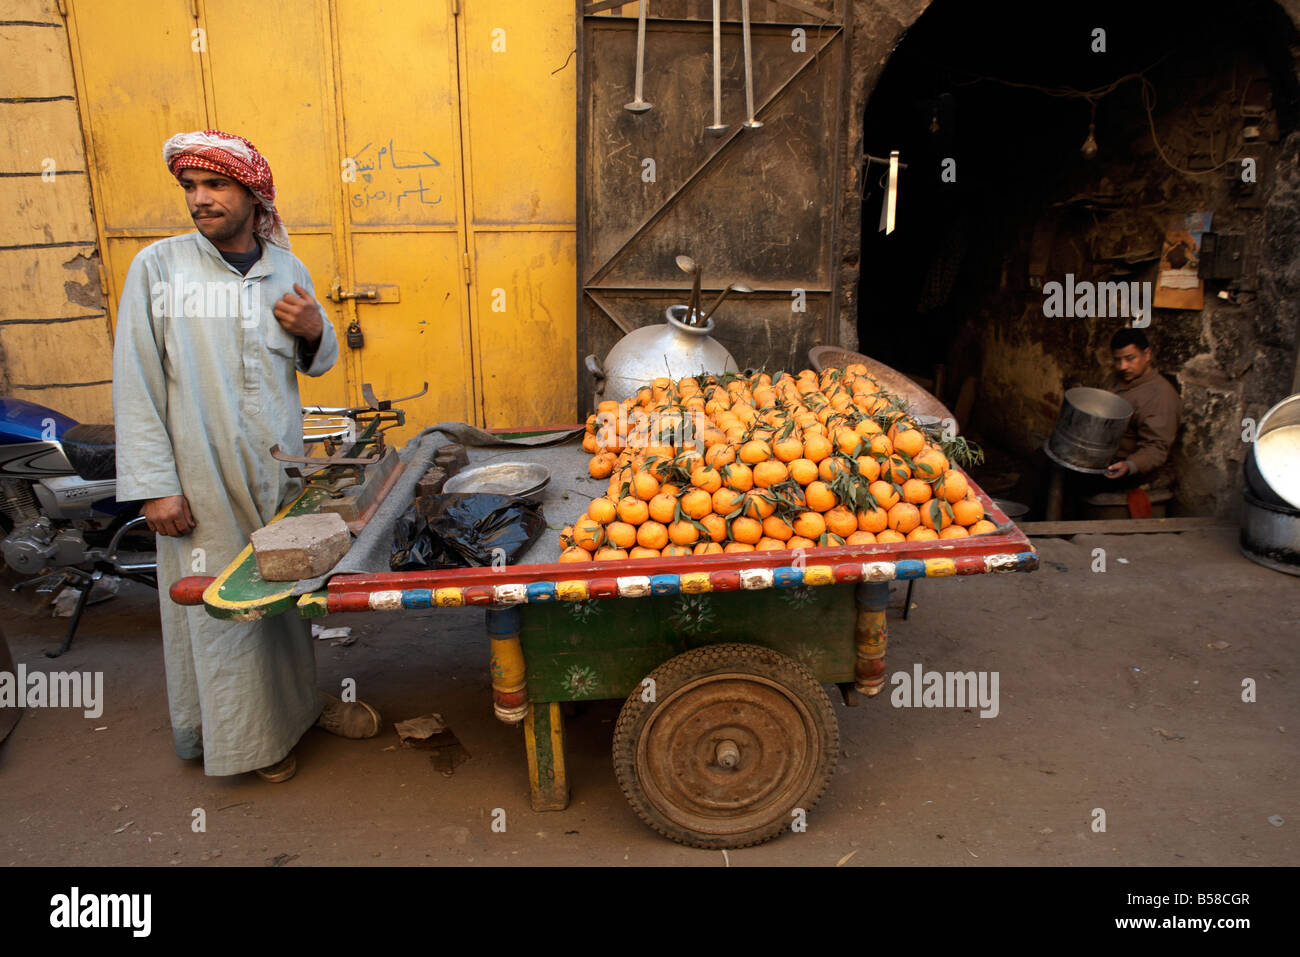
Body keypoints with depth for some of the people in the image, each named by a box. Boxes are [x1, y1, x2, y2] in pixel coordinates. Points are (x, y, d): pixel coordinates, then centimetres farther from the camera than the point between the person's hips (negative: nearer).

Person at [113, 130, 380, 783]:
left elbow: (318, 363, 18)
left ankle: (300, 697, 35)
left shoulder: (287, 269, 6)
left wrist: (315, 331, -6)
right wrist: (154, 483, -11)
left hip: (281, 466, 4)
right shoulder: (158, 265, -6)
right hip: (203, 479, -4)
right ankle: (246, 731, 25)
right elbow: (135, 380, -7)